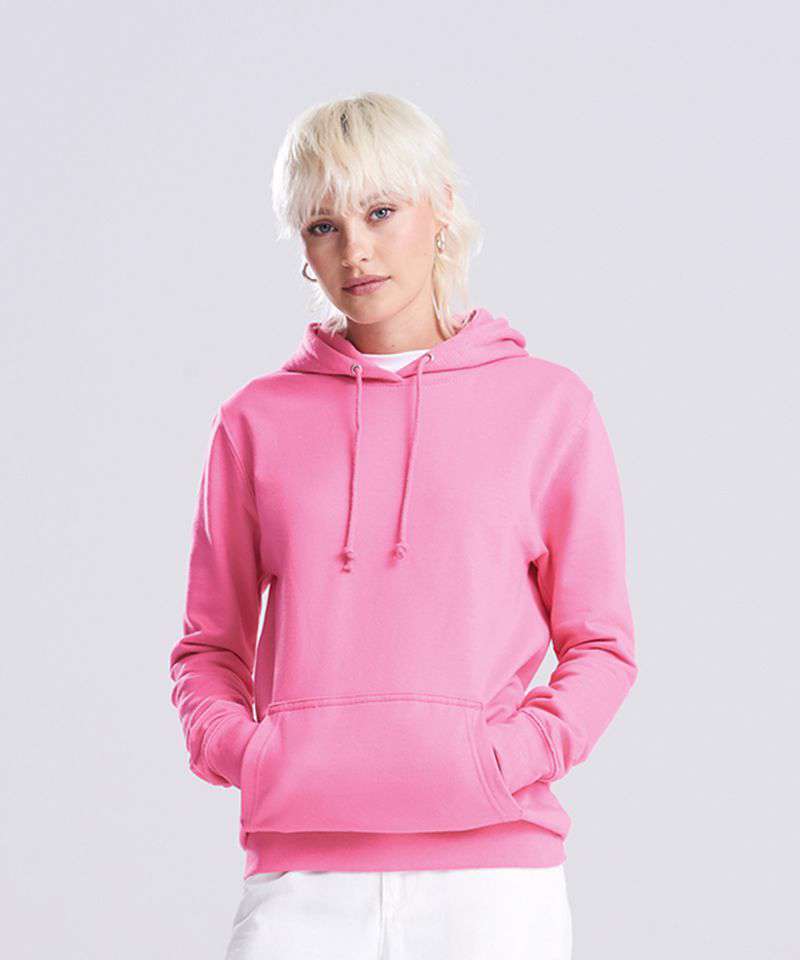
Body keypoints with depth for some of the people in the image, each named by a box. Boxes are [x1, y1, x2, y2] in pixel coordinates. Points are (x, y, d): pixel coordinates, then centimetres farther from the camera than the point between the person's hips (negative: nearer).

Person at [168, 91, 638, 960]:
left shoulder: (548, 406, 7)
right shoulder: (259, 421, 10)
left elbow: (600, 645, 7)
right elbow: (210, 643, 14)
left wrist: (511, 756, -8)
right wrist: (231, 744, -5)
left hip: (490, 863, 0)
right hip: (302, 872, 1)